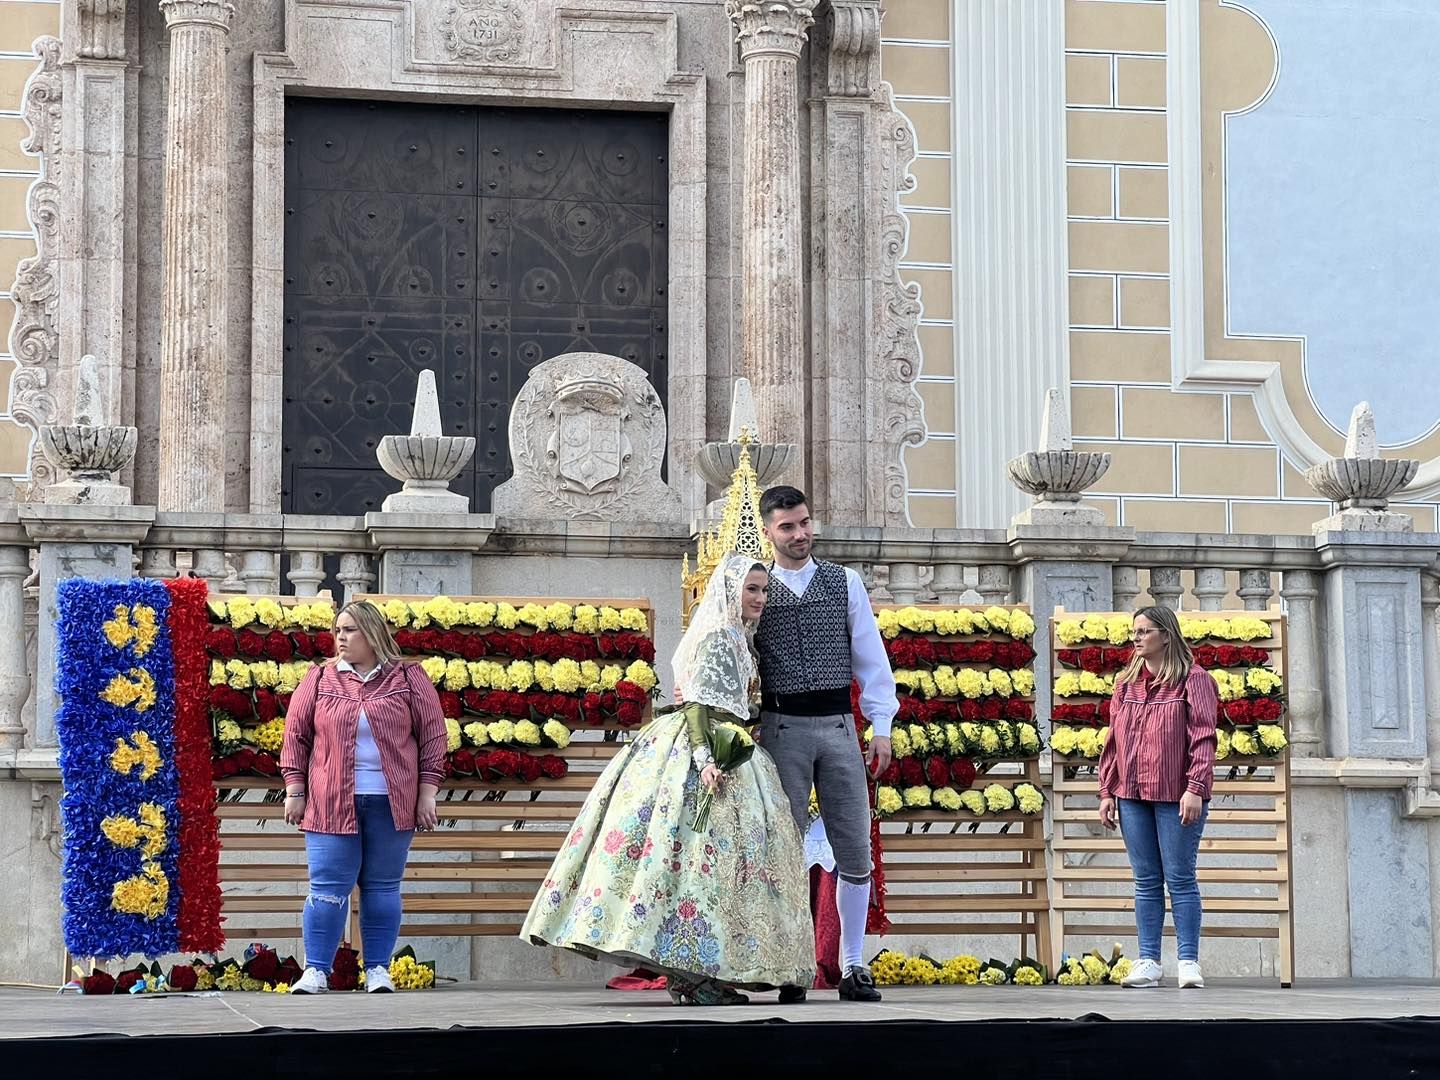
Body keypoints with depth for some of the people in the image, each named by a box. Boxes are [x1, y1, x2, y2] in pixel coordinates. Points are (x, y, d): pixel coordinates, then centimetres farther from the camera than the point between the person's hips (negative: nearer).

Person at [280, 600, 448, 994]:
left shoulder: (408, 679, 4)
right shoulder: (320, 679, 7)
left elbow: (432, 735, 4)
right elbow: (296, 735, 9)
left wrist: (427, 793, -1)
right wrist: (294, 791, 3)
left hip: (391, 804, 0)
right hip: (332, 804, 0)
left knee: (382, 887, 6)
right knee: (328, 889, -2)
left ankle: (378, 969, 13)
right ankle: (315, 972, 2)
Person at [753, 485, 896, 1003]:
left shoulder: (845, 583, 10)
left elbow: (870, 655, 9)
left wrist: (882, 725, 3)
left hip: (838, 727, 2)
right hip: (782, 727, -2)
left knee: (855, 850, 1)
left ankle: (853, 965, 8)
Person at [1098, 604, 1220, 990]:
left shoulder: (1192, 680, -3)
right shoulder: (1126, 683, 14)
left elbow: (1203, 737, -10)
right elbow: (1113, 740, 15)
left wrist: (1196, 788, -18)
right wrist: (1107, 791, 10)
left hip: (1176, 798, -5)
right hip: (1132, 796, 5)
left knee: (1180, 879, -2)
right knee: (1146, 882, 8)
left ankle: (1189, 962, 3)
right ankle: (1148, 962, 11)